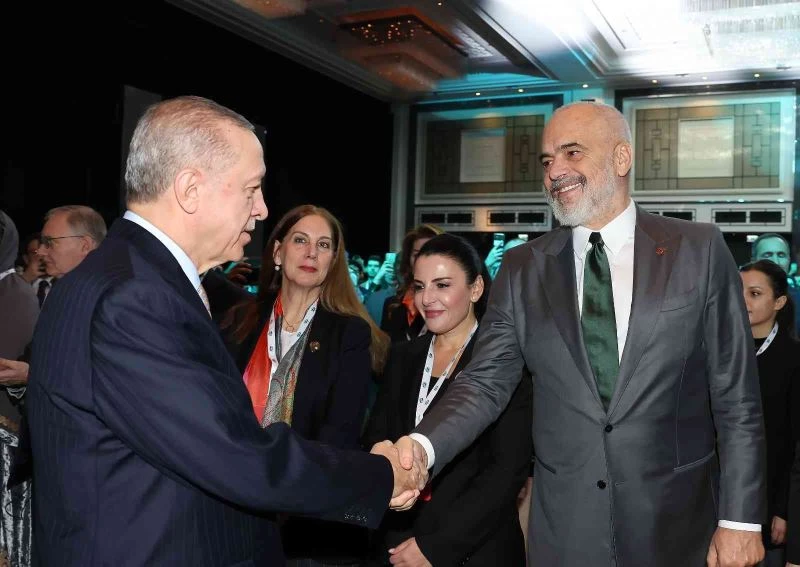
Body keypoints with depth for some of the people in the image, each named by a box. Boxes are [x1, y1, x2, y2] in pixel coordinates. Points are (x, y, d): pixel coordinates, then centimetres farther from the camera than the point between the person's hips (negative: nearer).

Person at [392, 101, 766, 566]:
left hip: (676, 528, -1)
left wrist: (741, 520, -4)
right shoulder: (523, 268, 1)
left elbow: (736, 397, -3)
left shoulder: (700, 250, -3)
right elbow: (486, 383, -3)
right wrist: (422, 446, -21)